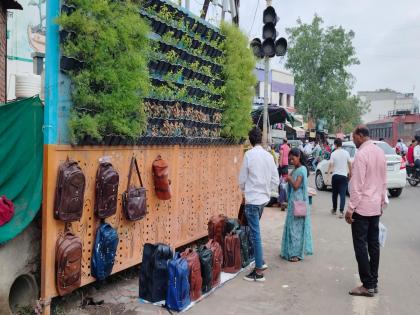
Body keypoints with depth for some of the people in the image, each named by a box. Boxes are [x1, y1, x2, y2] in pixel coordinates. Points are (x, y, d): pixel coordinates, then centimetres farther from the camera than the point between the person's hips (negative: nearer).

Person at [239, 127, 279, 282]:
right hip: (264, 198, 6)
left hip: (252, 199, -6)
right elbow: (275, 180, 7)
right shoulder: (269, 156, 4)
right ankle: (260, 261, 30)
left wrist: (244, 191, 12)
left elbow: (242, 179, -6)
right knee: (255, 232, 22)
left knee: (255, 234, -2)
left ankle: (259, 271, 4)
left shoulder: (249, 154, -11)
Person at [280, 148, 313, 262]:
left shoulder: (302, 169, -14)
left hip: (298, 201, -9)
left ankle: (297, 253, 4)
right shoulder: (295, 169, 12)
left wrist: (289, 178, -7)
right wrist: (288, 178, -1)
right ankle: (291, 250, 21)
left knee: (296, 226, -4)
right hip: (293, 201, 9)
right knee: (291, 225, 12)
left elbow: (296, 185, -20)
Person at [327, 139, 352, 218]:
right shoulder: (346, 153, -2)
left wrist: (328, 173, -6)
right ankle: (341, 211, -13)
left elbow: (330, 164, -12)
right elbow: (349, 163, 3)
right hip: (344, 176, 0)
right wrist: (350, 172, 16)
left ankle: (334, 210, 26)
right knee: (342, 194, -2)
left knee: (335, 194, 15)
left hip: (335, 175, 0)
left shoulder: (333, 153, -7)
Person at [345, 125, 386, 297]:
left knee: (361, 246, -1)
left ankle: (368, 286, 4)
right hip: (376, 207, 8)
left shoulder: (361, 154, -17)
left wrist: (350, 208, -14)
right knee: (374, 244, 13)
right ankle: (374, 282, 21)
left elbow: (357, 185, -19)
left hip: (362, 207, -8)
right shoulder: (380, 152, 8)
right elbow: (383, 181, 14)